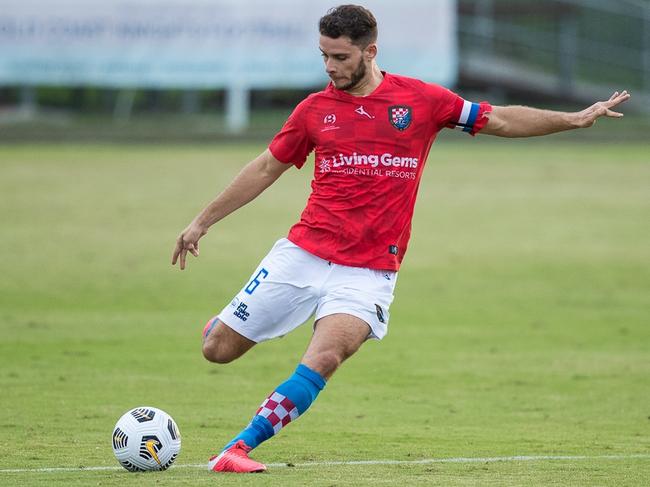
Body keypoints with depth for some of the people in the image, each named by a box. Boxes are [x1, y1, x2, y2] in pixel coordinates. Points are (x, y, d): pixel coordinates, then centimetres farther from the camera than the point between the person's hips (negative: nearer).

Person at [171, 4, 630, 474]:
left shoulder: (420, 99, 0)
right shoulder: (316, 109, 5)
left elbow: (499, 120, 6)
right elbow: (267, 168, 16)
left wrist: (573, 119, -3)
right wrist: (203, 221, 17)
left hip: (369, 272, -2)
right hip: (302, 254, 2)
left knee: (323, 359, -27)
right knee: (218, 350, 5)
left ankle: (239, 449, -22)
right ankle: (227, 323, 42)